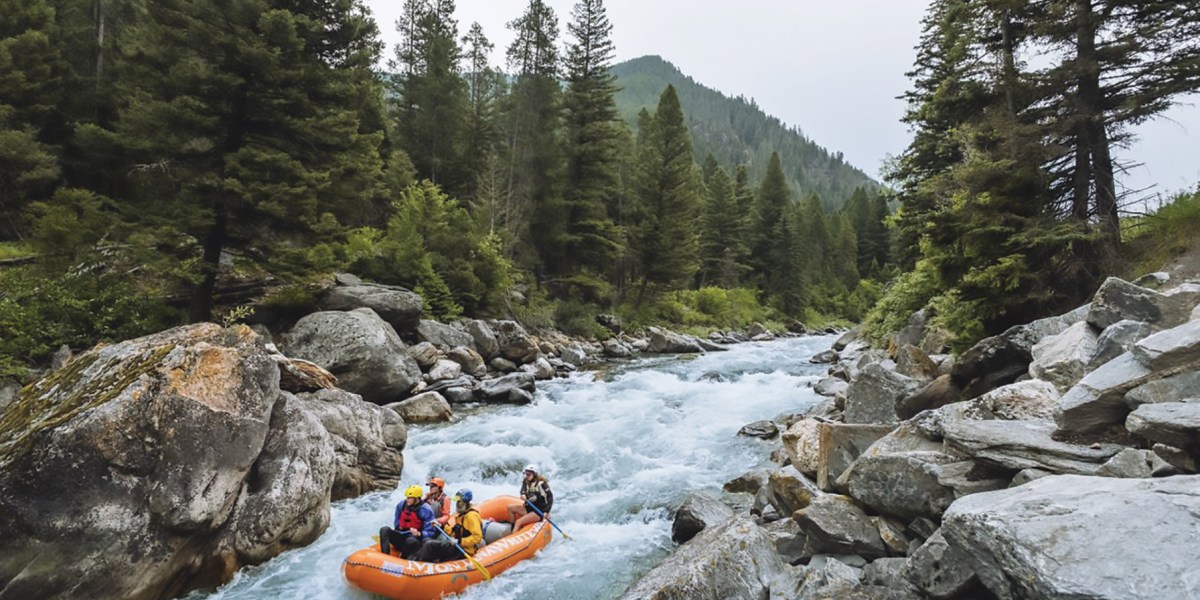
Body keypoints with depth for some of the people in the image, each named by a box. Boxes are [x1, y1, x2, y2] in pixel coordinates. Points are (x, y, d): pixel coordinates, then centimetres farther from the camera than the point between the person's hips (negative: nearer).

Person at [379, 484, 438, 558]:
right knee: (385, 530, -18)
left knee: (411, 541, -40)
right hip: (400, 538, 5)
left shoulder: (426, 510, -10)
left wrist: (419, 534, -28)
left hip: (416, 539, -5)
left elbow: (430, 533, -11)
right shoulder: (401, 505, 5)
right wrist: (398, 527, 1)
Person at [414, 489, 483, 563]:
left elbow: (477, 537, -24)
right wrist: (442, 527, 10)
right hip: (458, 547, 10)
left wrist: (460, 541, -29)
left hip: (463, 551, -10)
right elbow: (454, 532, 20)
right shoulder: (462, 515, 17)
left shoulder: (472, 515, -16)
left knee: (430, 545, -15)